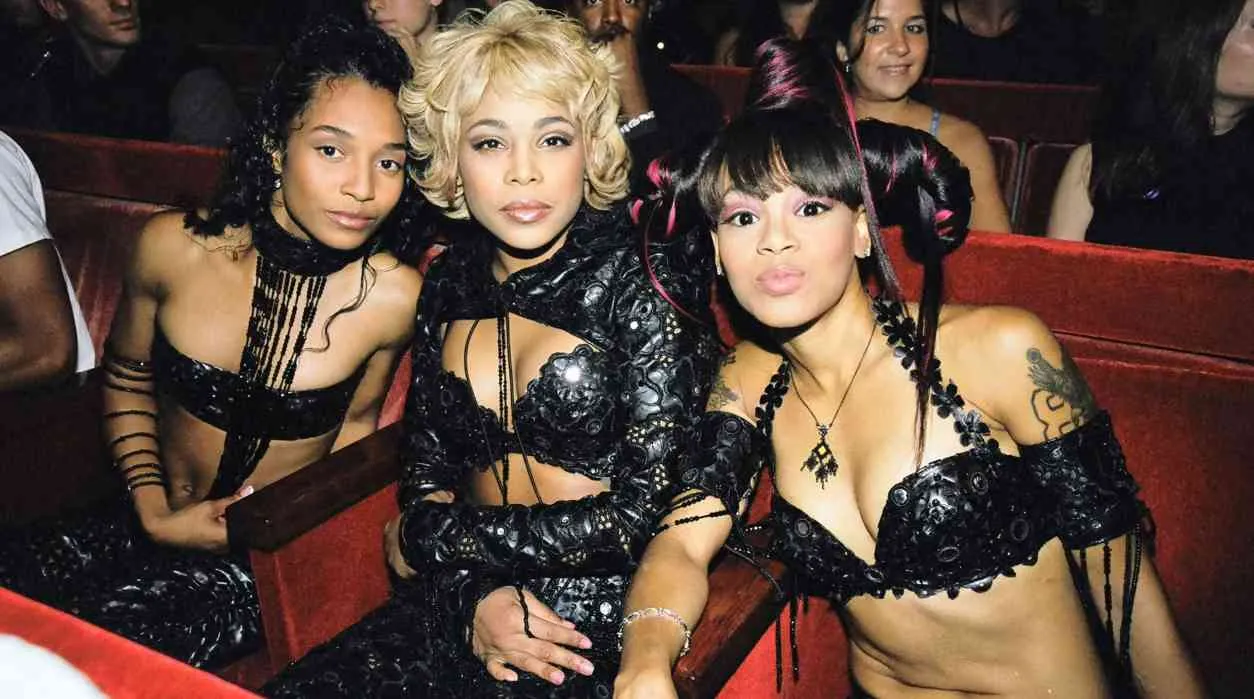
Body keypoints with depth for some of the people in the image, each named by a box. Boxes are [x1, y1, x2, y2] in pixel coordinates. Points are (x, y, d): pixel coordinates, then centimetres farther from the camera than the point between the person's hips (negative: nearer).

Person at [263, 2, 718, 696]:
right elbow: (426, 471, 10)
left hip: (604, 630, -4)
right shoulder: (450, 281, 5)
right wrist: (471, 598, -9)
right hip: (463, 614, 4)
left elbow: (645, 509, -13)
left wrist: (430, 538, -5)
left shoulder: (643, 276, -10)